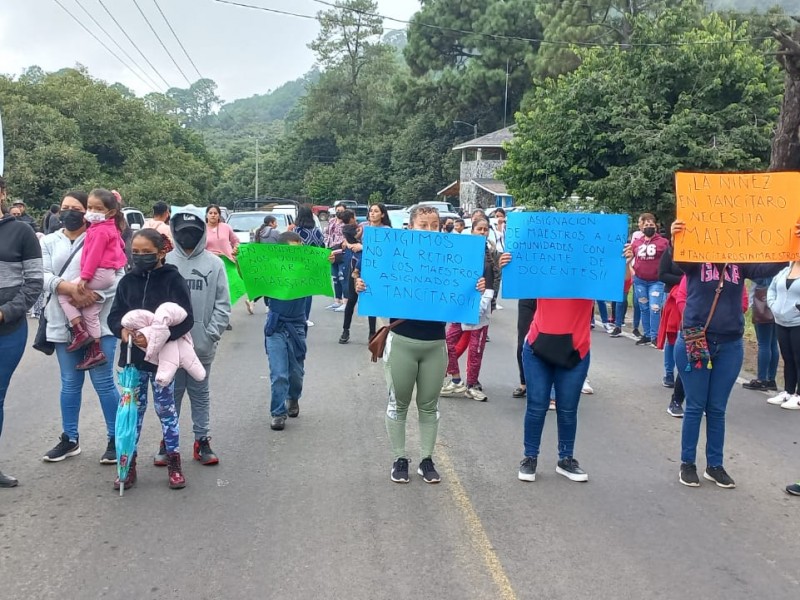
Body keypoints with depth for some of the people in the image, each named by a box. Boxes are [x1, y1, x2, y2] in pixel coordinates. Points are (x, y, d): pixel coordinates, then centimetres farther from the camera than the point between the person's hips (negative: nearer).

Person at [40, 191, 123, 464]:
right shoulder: (49, 242, 10)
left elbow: (118, 276, -8)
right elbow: (44, 277, -2)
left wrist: (92, 296, -23)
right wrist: (69, 288, -21)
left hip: (99, 323, -4)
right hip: (64, 325, 4)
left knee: (103, 382, 0)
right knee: (69, 383, 14)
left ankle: (116, 439, 12)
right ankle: (70, 439, 26)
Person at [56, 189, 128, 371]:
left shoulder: (100, 231, -14)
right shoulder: (111, 228, 15)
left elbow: (94, 255, -19)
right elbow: (120, 244, 30)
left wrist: (84, 277, -20)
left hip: (100, 274, -10)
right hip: (108, 275, 10)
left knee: (64, 294, -4)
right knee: (90, 313, 13)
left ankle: (80, 332, -5)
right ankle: (96, 352, 14)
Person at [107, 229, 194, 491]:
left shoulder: (173, 279, -9)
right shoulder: (127, 281, 4)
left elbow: (186, 320, -13)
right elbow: (114, 315, 7)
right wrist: (122, 329, -15)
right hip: (132, 356, 4)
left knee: (166, 409, 8)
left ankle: (174, 462, 21)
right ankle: (128, 464, 21)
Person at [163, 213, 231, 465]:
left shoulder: (214, 263, 0)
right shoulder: (165, 261, 0)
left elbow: (222, 304, 0)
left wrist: (212, 333, -8)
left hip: (202, 345, 0)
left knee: (200, 394, 11)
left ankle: (202, 440, 20)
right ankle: (168, 441, 21)